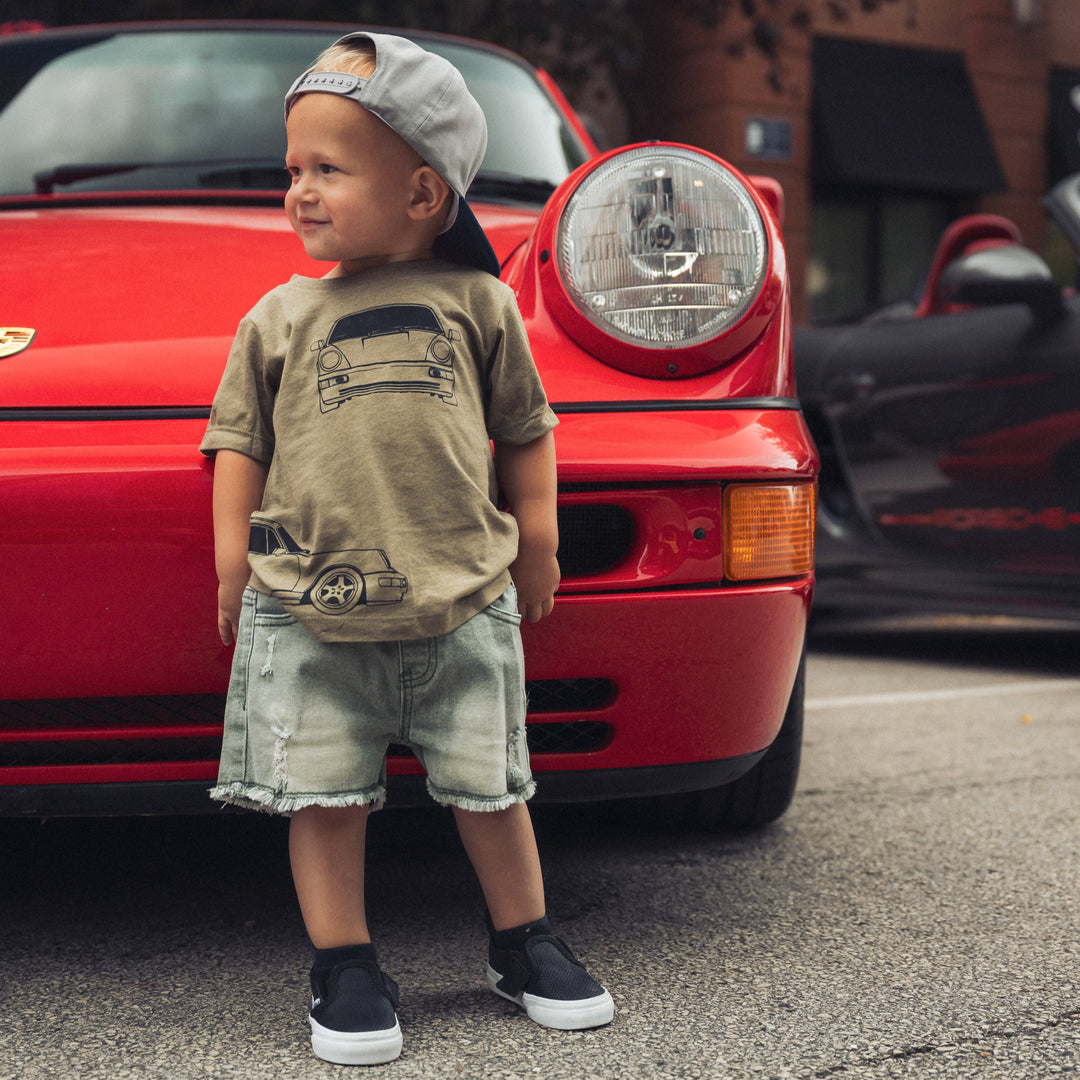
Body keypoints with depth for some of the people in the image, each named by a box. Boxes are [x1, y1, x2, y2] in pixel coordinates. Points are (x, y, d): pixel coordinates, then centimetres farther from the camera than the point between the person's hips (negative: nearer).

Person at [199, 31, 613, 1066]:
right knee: (325, 794, 3)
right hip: (309, 609, 1)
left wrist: (537, 536, 10)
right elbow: (239, 440, 11)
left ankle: (523, 943, 28)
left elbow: (525, 428, 14)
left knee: (489, 786, 9)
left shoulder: (478, 303, 6)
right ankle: (344, 966, 18)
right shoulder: (279, 316, 8)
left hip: (464, 601, 0)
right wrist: (233, 554, 3)